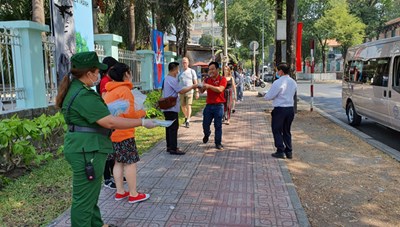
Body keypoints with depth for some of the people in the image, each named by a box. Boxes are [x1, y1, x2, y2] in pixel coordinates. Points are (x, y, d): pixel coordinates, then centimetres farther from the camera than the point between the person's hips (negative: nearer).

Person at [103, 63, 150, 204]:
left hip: (112, 133, 9)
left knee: (118, 162, 15)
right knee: (130, 163, 0)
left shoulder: (109, 91, 13)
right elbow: (130, 113, -19)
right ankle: (133, 195, 8)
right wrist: (142, 112, -1)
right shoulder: (124, 90, -14)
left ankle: (120, 192, 23)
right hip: (124, 133, -9)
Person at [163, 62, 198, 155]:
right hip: (172, 108, -10)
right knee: (174, 128, -6)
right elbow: (181, 91, -18)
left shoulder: (166, 79, 15)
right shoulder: (172, 80, -17)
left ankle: (169, 146, 22)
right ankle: (173, 148, -4)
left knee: (169, 127, 14)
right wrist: (192, 86, -9)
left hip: (167, 108, 10)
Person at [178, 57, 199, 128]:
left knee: (188, 106, -9)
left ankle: (187, 121, -8)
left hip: (189, 92, -3)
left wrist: (197, 91, -3)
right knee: (183, 106, 8)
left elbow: (195, 82, 4)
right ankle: (186, 117, 31)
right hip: (181, 92, 3)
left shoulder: (192, 71, 4)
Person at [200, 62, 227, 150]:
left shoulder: (222, 79, -2)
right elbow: (202, 91, 6)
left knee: (218, 126, 1)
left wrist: (209, 86, -28)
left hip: (218, 105, -4)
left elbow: (220, 89, -19)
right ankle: (207, 134, 37)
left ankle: (218, 143, 13)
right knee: (205, 124, 6)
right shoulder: (207, 80, 11)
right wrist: (202, 87, -17)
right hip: (209, 105, 4)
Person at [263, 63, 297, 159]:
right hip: (290, 109, 7)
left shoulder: (278, 82, -17)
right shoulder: (293, 82, 6)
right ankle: (289, 152, 18)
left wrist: (265, 96, 10)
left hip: (279, 109, -6)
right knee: (287, 131, 17)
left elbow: (269, 96, -13)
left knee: (277, 131, 6)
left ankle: (280, 151, 4)